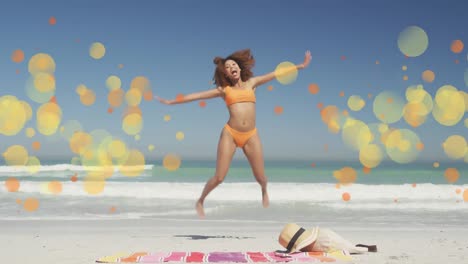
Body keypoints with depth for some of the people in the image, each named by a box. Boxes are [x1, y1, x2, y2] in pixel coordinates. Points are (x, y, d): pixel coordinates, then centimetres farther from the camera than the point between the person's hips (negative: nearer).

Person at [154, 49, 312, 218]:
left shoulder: (251, 83, 12)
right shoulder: (223, 90, 8)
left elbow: (277, 74, 13)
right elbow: (197, 95, 9)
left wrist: (301, 66, 14)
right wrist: (170, 102, 9)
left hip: (251, 136, 2)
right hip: (230, 134, -2)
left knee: (260, 176, 6)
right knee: (219, 177, -5)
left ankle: (264, 192, 42)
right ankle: (200, 202, 22)